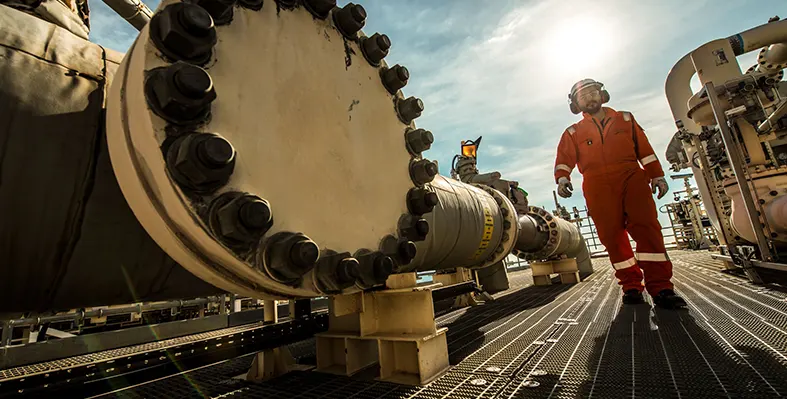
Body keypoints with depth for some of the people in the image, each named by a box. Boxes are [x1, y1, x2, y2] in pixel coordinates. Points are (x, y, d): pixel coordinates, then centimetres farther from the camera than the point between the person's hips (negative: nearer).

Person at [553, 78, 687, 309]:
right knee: (612, 236, -4)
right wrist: (562, 178, -16)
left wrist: (657, 175, 13)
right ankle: (632, 286, 6)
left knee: (647, 228, -11)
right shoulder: (574, 132, 16)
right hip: (598, 186, -1)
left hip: (632, 178, 1)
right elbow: (564, 158, 4)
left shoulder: (625, 119, 21)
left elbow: (644, 149, 19)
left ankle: (660, 287, -8)